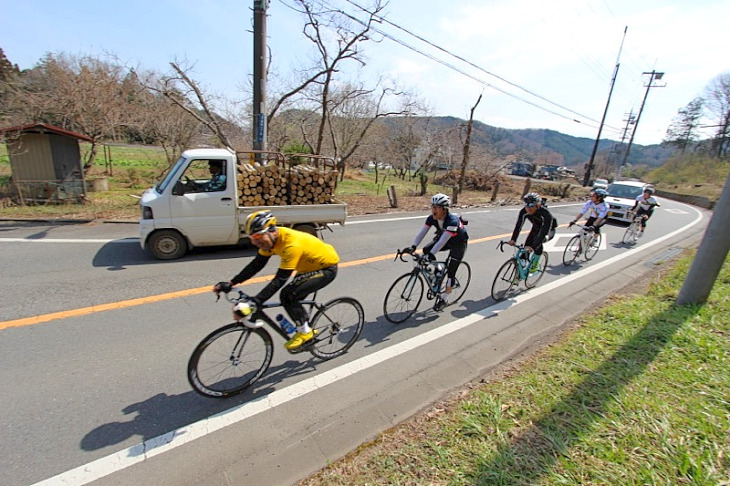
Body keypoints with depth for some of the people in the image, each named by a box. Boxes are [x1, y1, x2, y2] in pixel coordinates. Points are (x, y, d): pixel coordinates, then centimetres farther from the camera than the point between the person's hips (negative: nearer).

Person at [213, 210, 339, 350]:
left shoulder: (291, 244, -36)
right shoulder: (269, 239, -10)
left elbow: (279, 280, -36)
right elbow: (256, 265, -4)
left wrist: (255, 302, -39)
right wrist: (230, 283, -10)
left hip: (327, 268, -9)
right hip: (310, 265, 9)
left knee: (288, 295, -20)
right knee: (292, 301, 4)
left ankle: (304, 332, -1)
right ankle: (305, 329, 26)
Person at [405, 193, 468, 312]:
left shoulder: (452, 221, -37)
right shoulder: (431, 218, -19)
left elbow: (443, 241, -44)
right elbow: (422, 232, -24)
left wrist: (431, 255, -51)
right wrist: (413, 247, -37)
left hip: (458, 243, -6)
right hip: (444, 238, 6)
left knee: (450, 271, -6)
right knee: (426, 250, -15)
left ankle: (444, 299, 10)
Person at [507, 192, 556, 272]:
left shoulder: (545, 214, -40)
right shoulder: (524, 212, -27)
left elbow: (544, 232, -45)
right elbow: (518, 226, -29)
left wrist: (534, 246, -56)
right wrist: (513, 240, -43)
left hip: (549, 230, -4)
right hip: (536, 228, 4)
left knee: (537, 243, -32)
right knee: (526, 246, -15)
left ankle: (535, 265, -10)